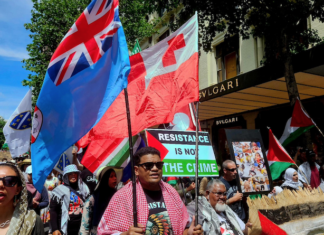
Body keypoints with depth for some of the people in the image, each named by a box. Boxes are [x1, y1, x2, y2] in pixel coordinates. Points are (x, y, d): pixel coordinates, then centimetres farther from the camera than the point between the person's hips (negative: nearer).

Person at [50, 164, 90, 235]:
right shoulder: (60, 190, -4)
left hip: (81, 228, 4)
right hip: (65, 229, -3)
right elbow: (53, 210, -5)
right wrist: (54, 229, -12)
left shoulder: (84, 189, 7)